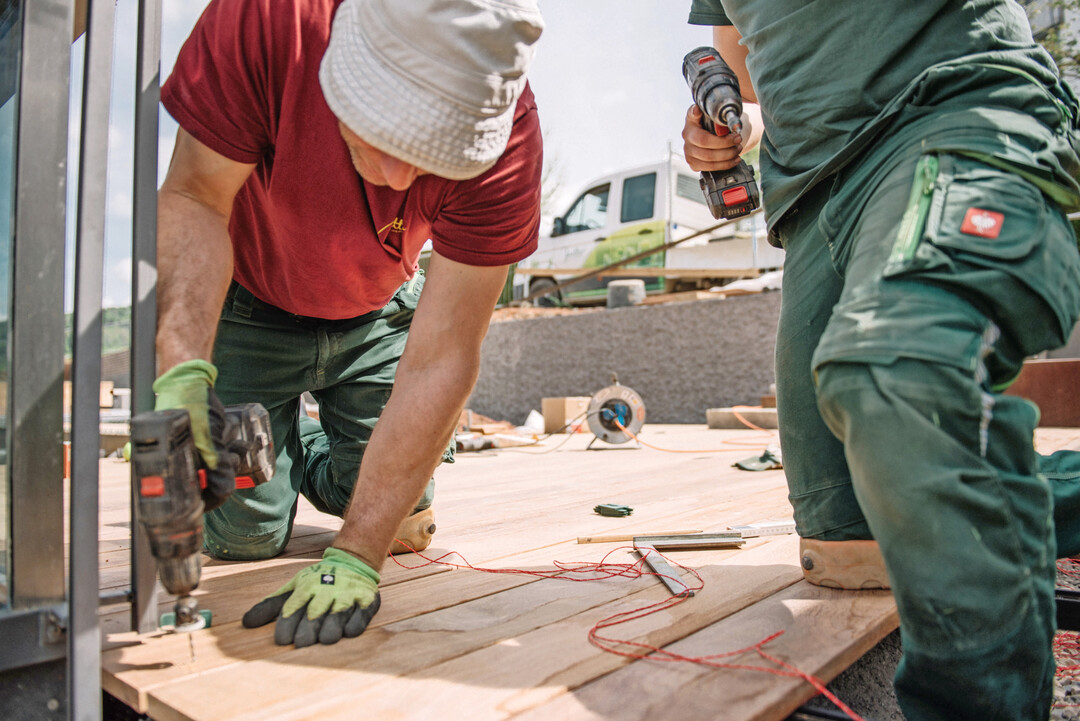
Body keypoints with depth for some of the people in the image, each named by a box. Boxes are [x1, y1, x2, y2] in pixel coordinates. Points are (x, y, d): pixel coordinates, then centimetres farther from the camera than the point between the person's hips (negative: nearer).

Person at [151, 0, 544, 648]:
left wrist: (353, 558, -36)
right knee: (245, 532, -5)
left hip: (377, 314, 1)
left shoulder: (505, 140, -32)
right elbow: (194, 200, -28)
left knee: (403, 520, 0)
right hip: (247, 304, 0)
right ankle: (282, 442, 30)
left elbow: (440, 359, -34)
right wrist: (183, 368, -46)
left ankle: (311, 458, 31)